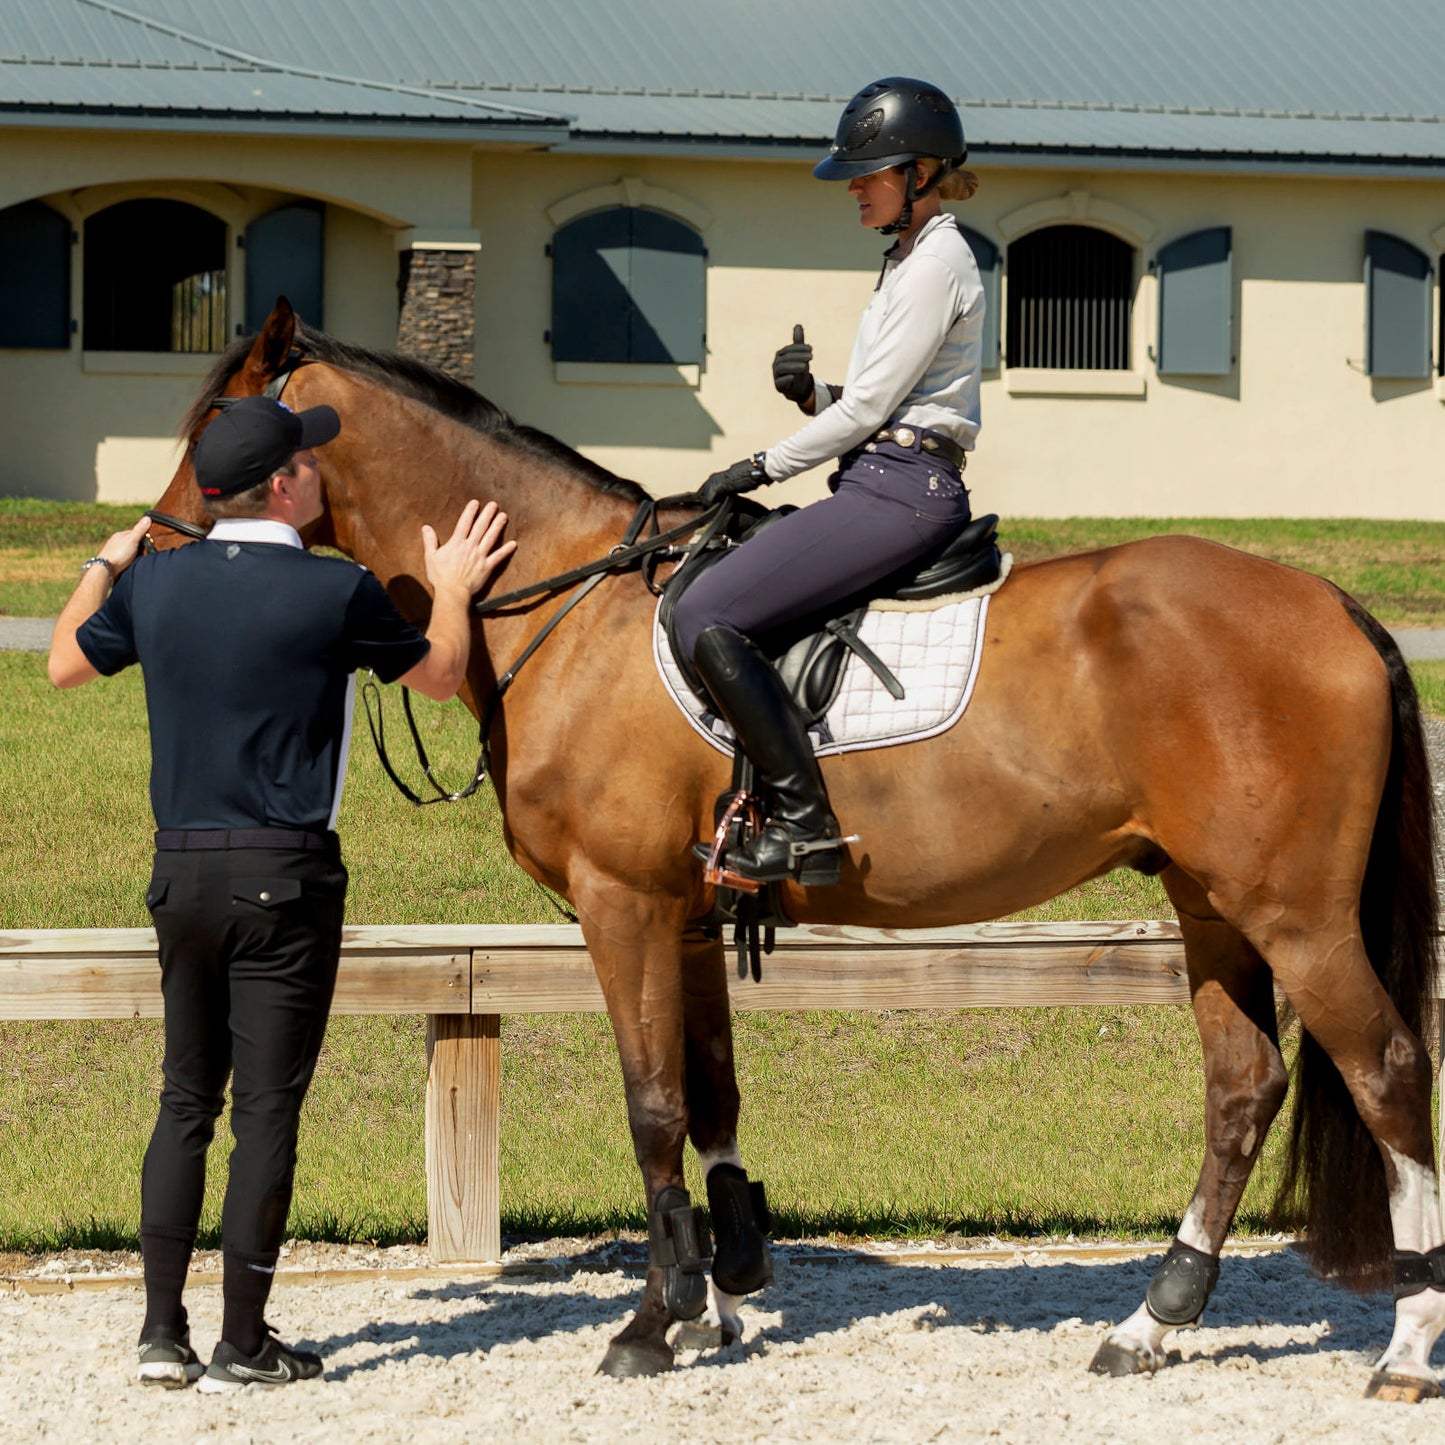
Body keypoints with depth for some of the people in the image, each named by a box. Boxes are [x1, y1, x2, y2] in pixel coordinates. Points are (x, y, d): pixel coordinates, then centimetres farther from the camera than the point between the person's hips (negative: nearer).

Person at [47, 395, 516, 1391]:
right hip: (285, 872, -4)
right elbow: (442, 677, 7)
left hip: (183, 871, 5)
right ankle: (243, 1346, 3)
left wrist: (102, 570, 36)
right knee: (268, 1108, 0)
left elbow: (67, 666, 20)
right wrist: (453, 589, 24)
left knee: (187, 1100, 13)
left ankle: (163, 1332, 12)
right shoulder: (338, 592, -10)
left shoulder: (155, 581, 1)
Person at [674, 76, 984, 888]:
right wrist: (809, 392, 3)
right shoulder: (912, 258, 22)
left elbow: (870, 406, -13)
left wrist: (766, 468, -6)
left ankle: (806, 824, -22)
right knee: (714, 611, 16)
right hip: (886, 489, 11)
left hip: (901, 491, -11)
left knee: (707, 617, -21)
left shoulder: (937, 261, -9)